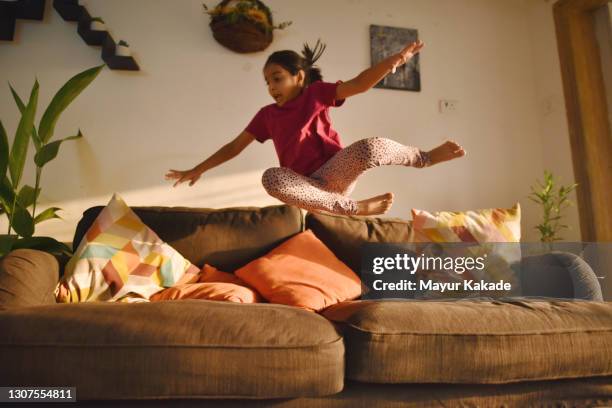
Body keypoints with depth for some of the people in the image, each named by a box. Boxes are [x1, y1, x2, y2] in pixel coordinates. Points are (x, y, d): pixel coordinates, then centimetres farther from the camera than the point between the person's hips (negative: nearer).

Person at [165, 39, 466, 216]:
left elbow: (358, 84, -12)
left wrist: (393, 61, -29)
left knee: (370, 147, -33)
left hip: (334, 172, -2)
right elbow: (234, 146, 15)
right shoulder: (267, 115, 13)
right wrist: (197, 170, 12)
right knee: (272, 178, -32)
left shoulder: (316, 94, 3)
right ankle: (354, 207, -24)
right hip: (308, 186, 2)